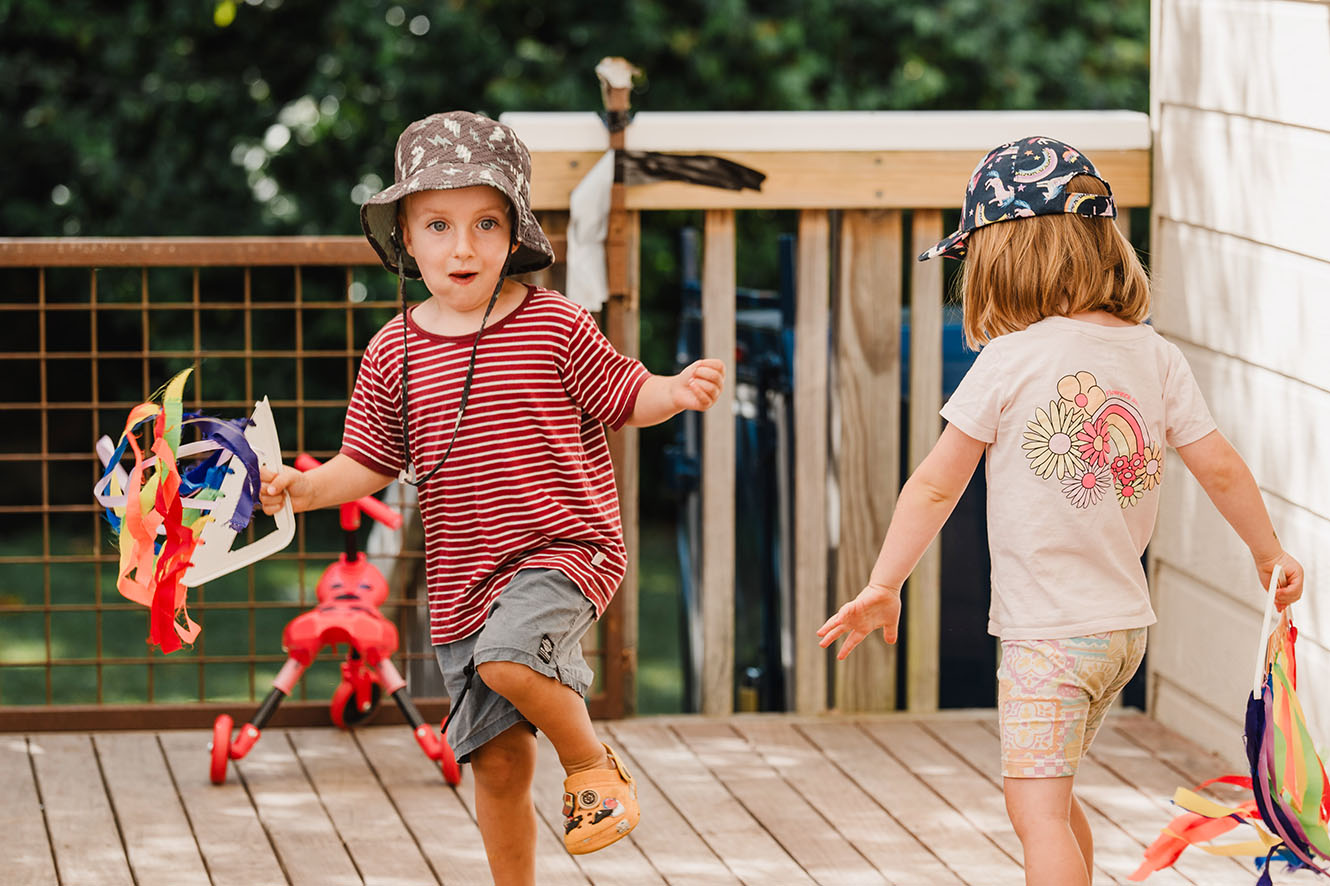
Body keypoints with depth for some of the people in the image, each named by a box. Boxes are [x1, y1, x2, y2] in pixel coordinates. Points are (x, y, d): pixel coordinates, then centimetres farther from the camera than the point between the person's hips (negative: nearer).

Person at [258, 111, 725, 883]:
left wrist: (675, 392, -17)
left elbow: (623, 397, 4)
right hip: (464, 580, 4)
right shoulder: (394, 354, 3)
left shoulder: (555, 325, -5)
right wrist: (306, 486, -9)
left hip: (566, 548, -4)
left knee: (507, 658, -33)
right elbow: (370, 463, 8)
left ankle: (594, 762, -5)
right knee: (500, 763, 8)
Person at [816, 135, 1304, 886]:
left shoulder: (1009, 362, -11)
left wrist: (883, 585, 0)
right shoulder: (1156, 355, 2)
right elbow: (1220, 467, 5)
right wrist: (1269, 553, 21)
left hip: (1048, 632, -7)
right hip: (1125, 624, 7)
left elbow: (936, 487, -7)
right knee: (1053, 797, 22)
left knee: (1038, 806, -8)